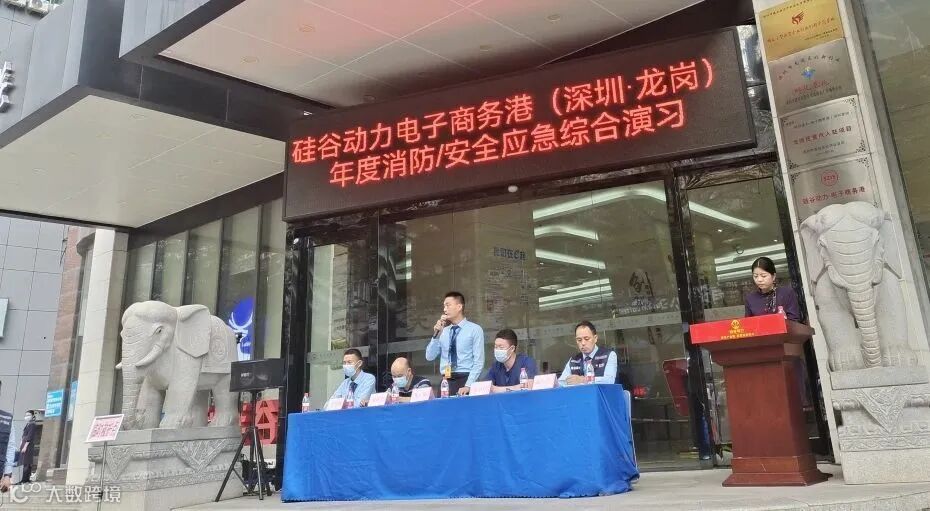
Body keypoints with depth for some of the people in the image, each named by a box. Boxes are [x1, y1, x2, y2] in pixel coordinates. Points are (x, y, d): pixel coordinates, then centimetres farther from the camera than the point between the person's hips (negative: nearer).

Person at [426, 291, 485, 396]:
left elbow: (478, 362, -6)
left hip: (464, 379, -3)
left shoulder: (475, 330, -1)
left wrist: (468, 385, -16)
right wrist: (436, 335, -4)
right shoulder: (443, 331, 12)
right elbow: (430, 357, 7)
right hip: (445, 381, 4)